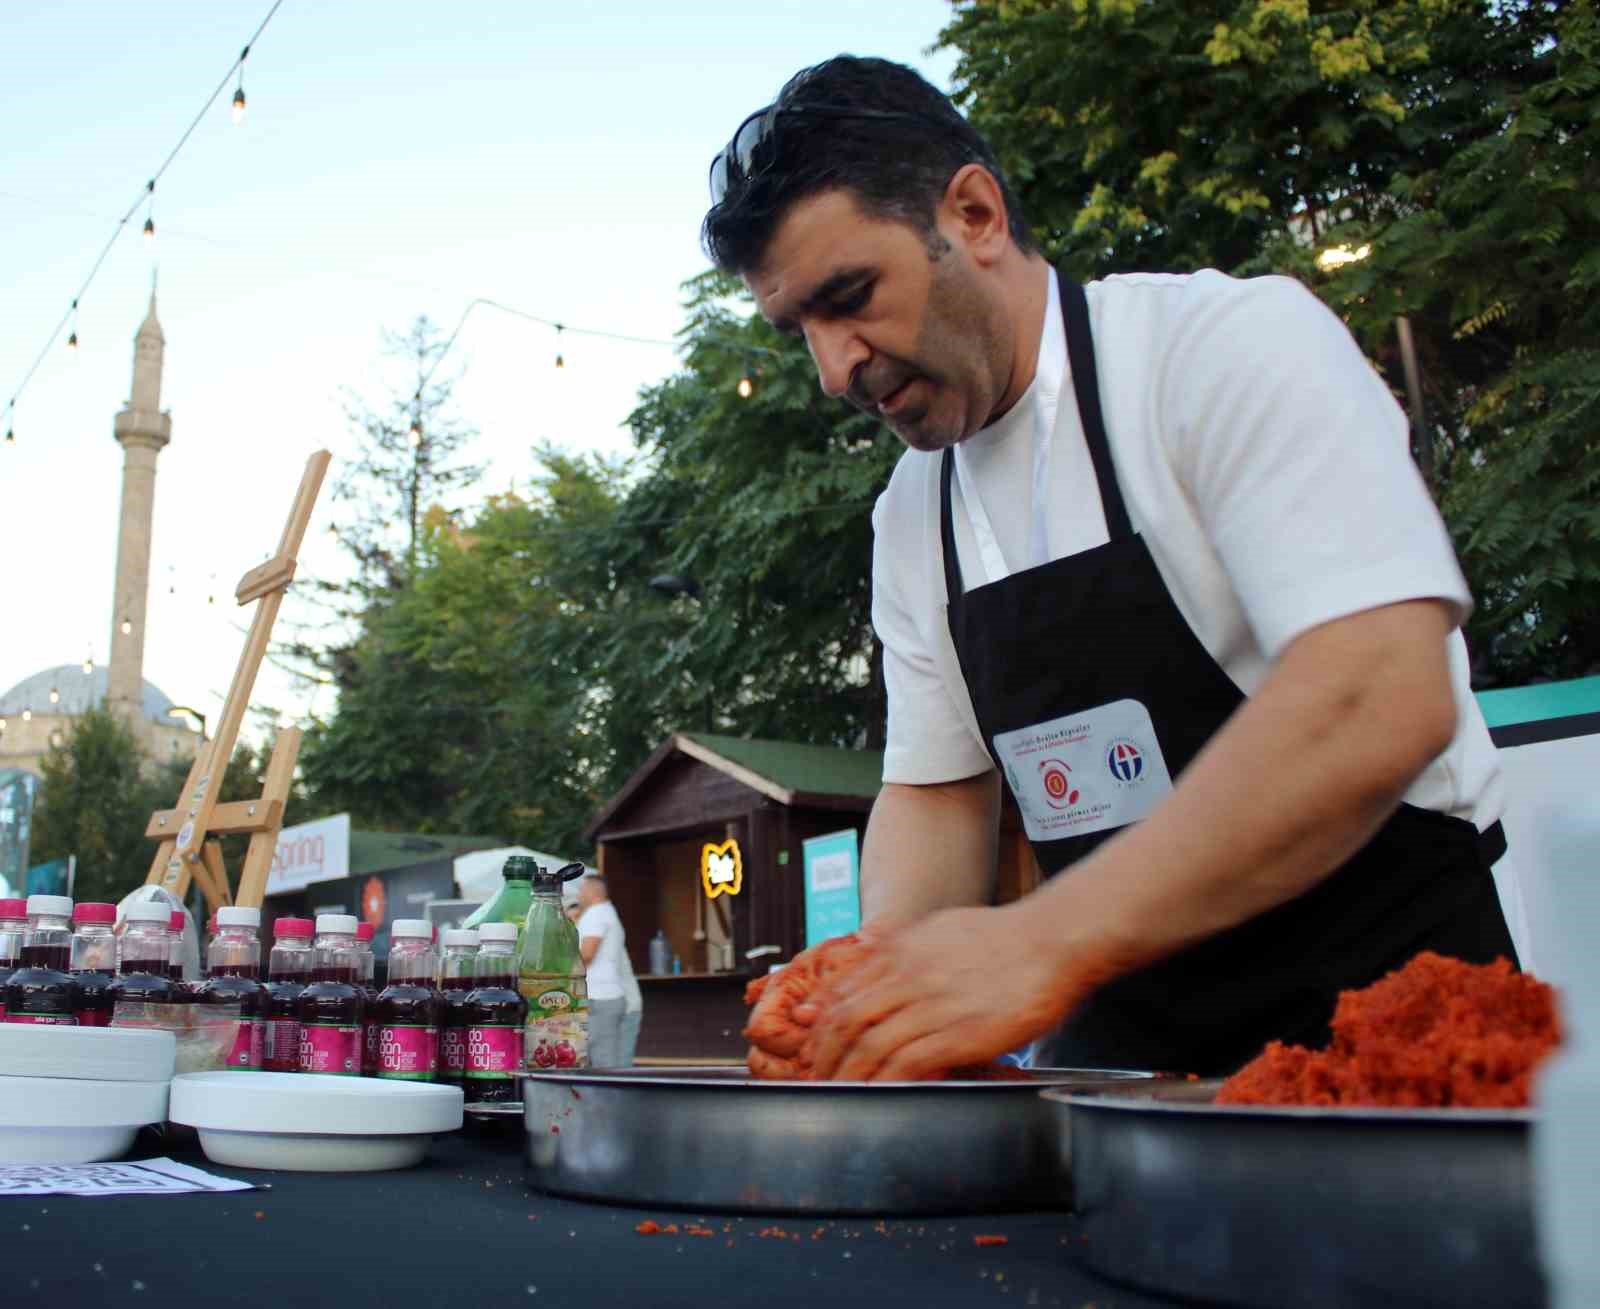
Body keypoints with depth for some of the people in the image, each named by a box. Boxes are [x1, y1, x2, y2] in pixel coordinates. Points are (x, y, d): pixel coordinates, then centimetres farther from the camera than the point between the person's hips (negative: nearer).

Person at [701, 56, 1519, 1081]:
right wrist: (886, 997, -10)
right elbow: (935, 790, 10)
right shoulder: (912, 515, 6)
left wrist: (1043, 941, -30)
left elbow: (1382, 702, -25)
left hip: (1379, 996, -5)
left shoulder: (1231, 342, -14)